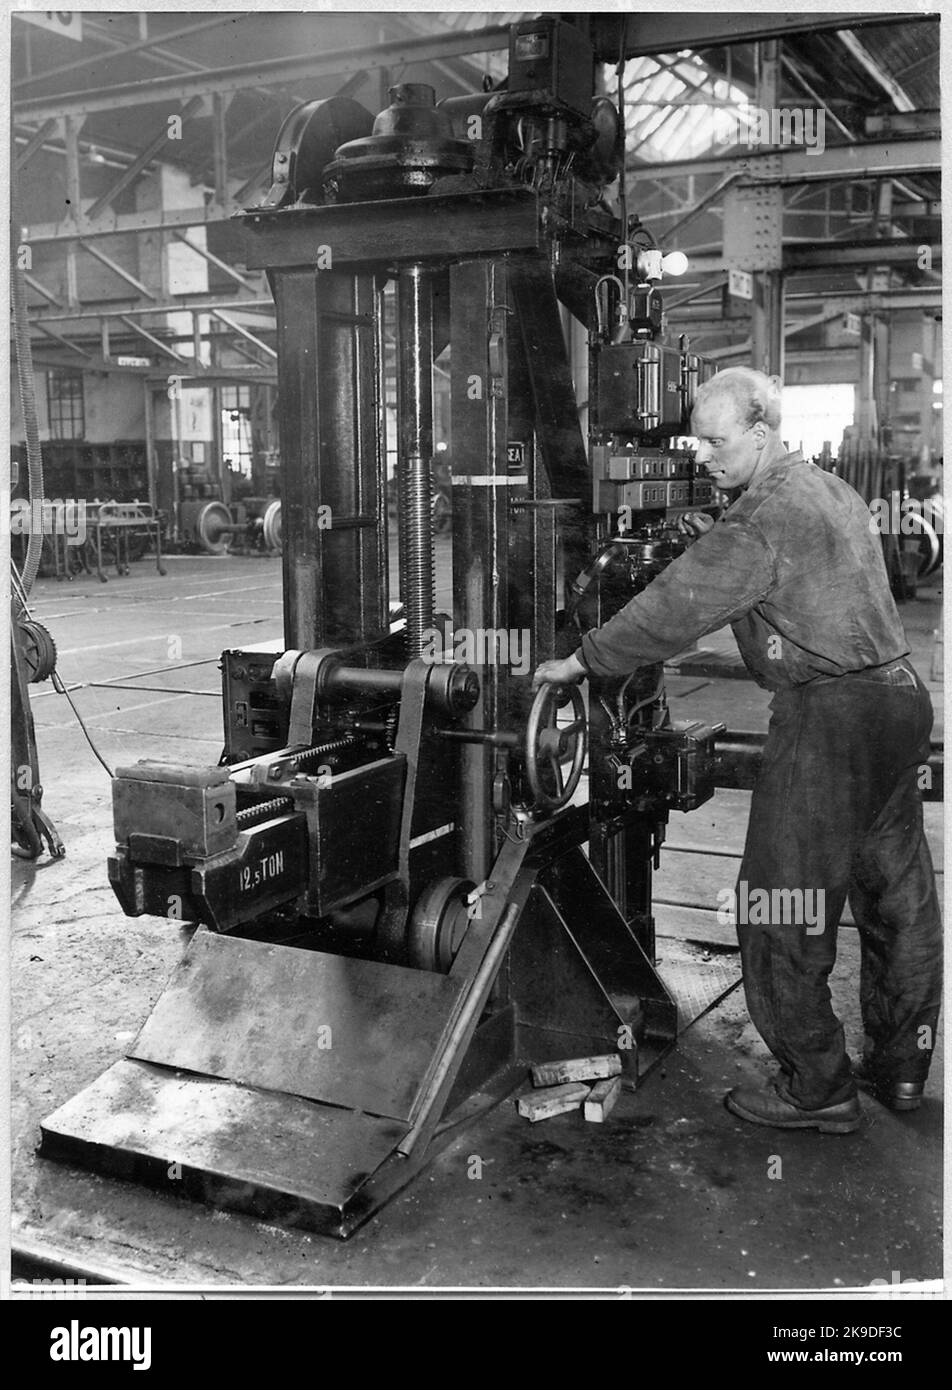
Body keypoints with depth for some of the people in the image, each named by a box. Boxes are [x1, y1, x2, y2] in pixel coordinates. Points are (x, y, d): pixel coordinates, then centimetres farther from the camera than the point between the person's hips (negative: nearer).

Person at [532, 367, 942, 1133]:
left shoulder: (762, 517, -15)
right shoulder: (833, 489, 14)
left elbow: (675, 608, -17)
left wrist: (579, 662, -9)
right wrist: (715, 546, 11)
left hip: (829, 719, -10)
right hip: (899, 697, 10)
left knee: (784, 916, 1)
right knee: (900, 897, 16)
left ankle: (818, 1090, 10)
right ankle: (900, 1068, 30)